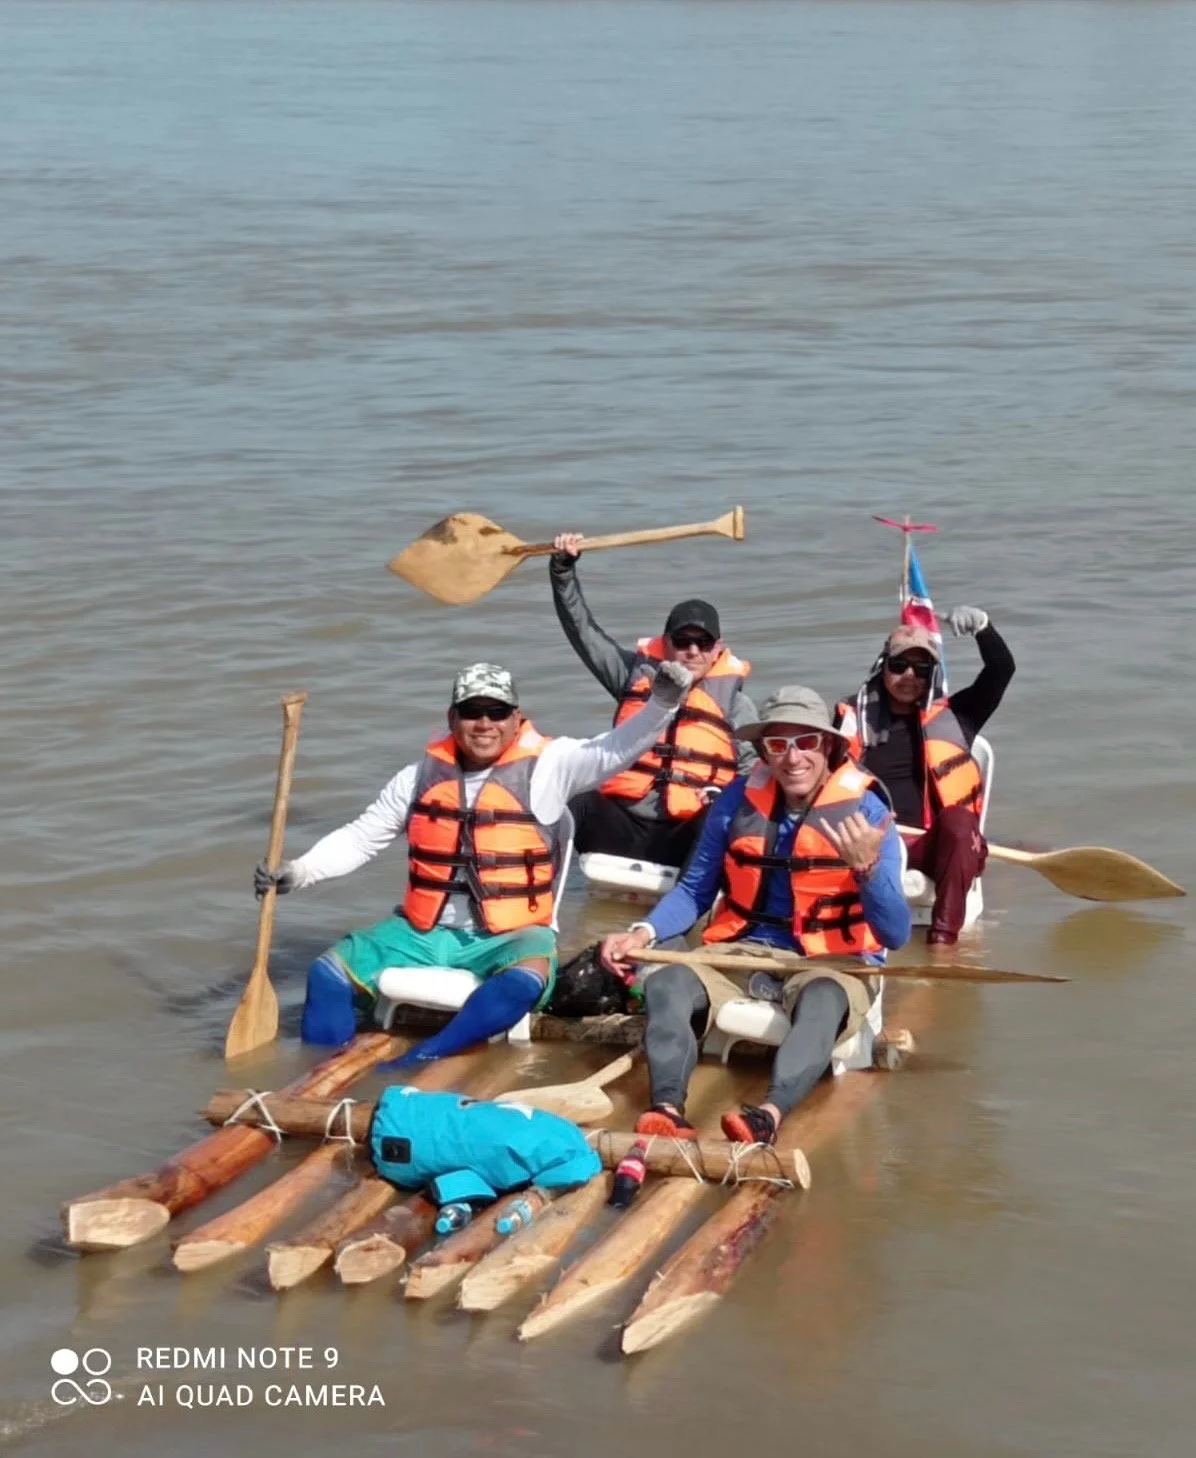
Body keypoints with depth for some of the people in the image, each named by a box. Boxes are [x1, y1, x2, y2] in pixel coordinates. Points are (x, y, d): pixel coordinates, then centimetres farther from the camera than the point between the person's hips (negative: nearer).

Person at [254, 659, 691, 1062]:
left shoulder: (546, 767, -5)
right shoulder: (422, 776, 6)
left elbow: (617, 749, -16)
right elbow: (361, 837, 12)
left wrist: (662, 701, -34)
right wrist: (298, 872, -2)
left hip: (511, 934, -4)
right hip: (427, 931, 4)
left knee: (524, 981, -37)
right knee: (330, 972, -7)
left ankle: (416, 1065, -40)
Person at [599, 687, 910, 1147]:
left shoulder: (863, 810, -9)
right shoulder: (739, 800, 0)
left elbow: (895, 934, -15)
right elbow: (694, 891, 12)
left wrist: (869, 868, -33)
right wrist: (643, 933, -7)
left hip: (828, 962, -3)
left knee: (823, 1000, -37)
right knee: (666, 981, -24)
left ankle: (769, 1115, -59)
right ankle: (667, 1108, -47)